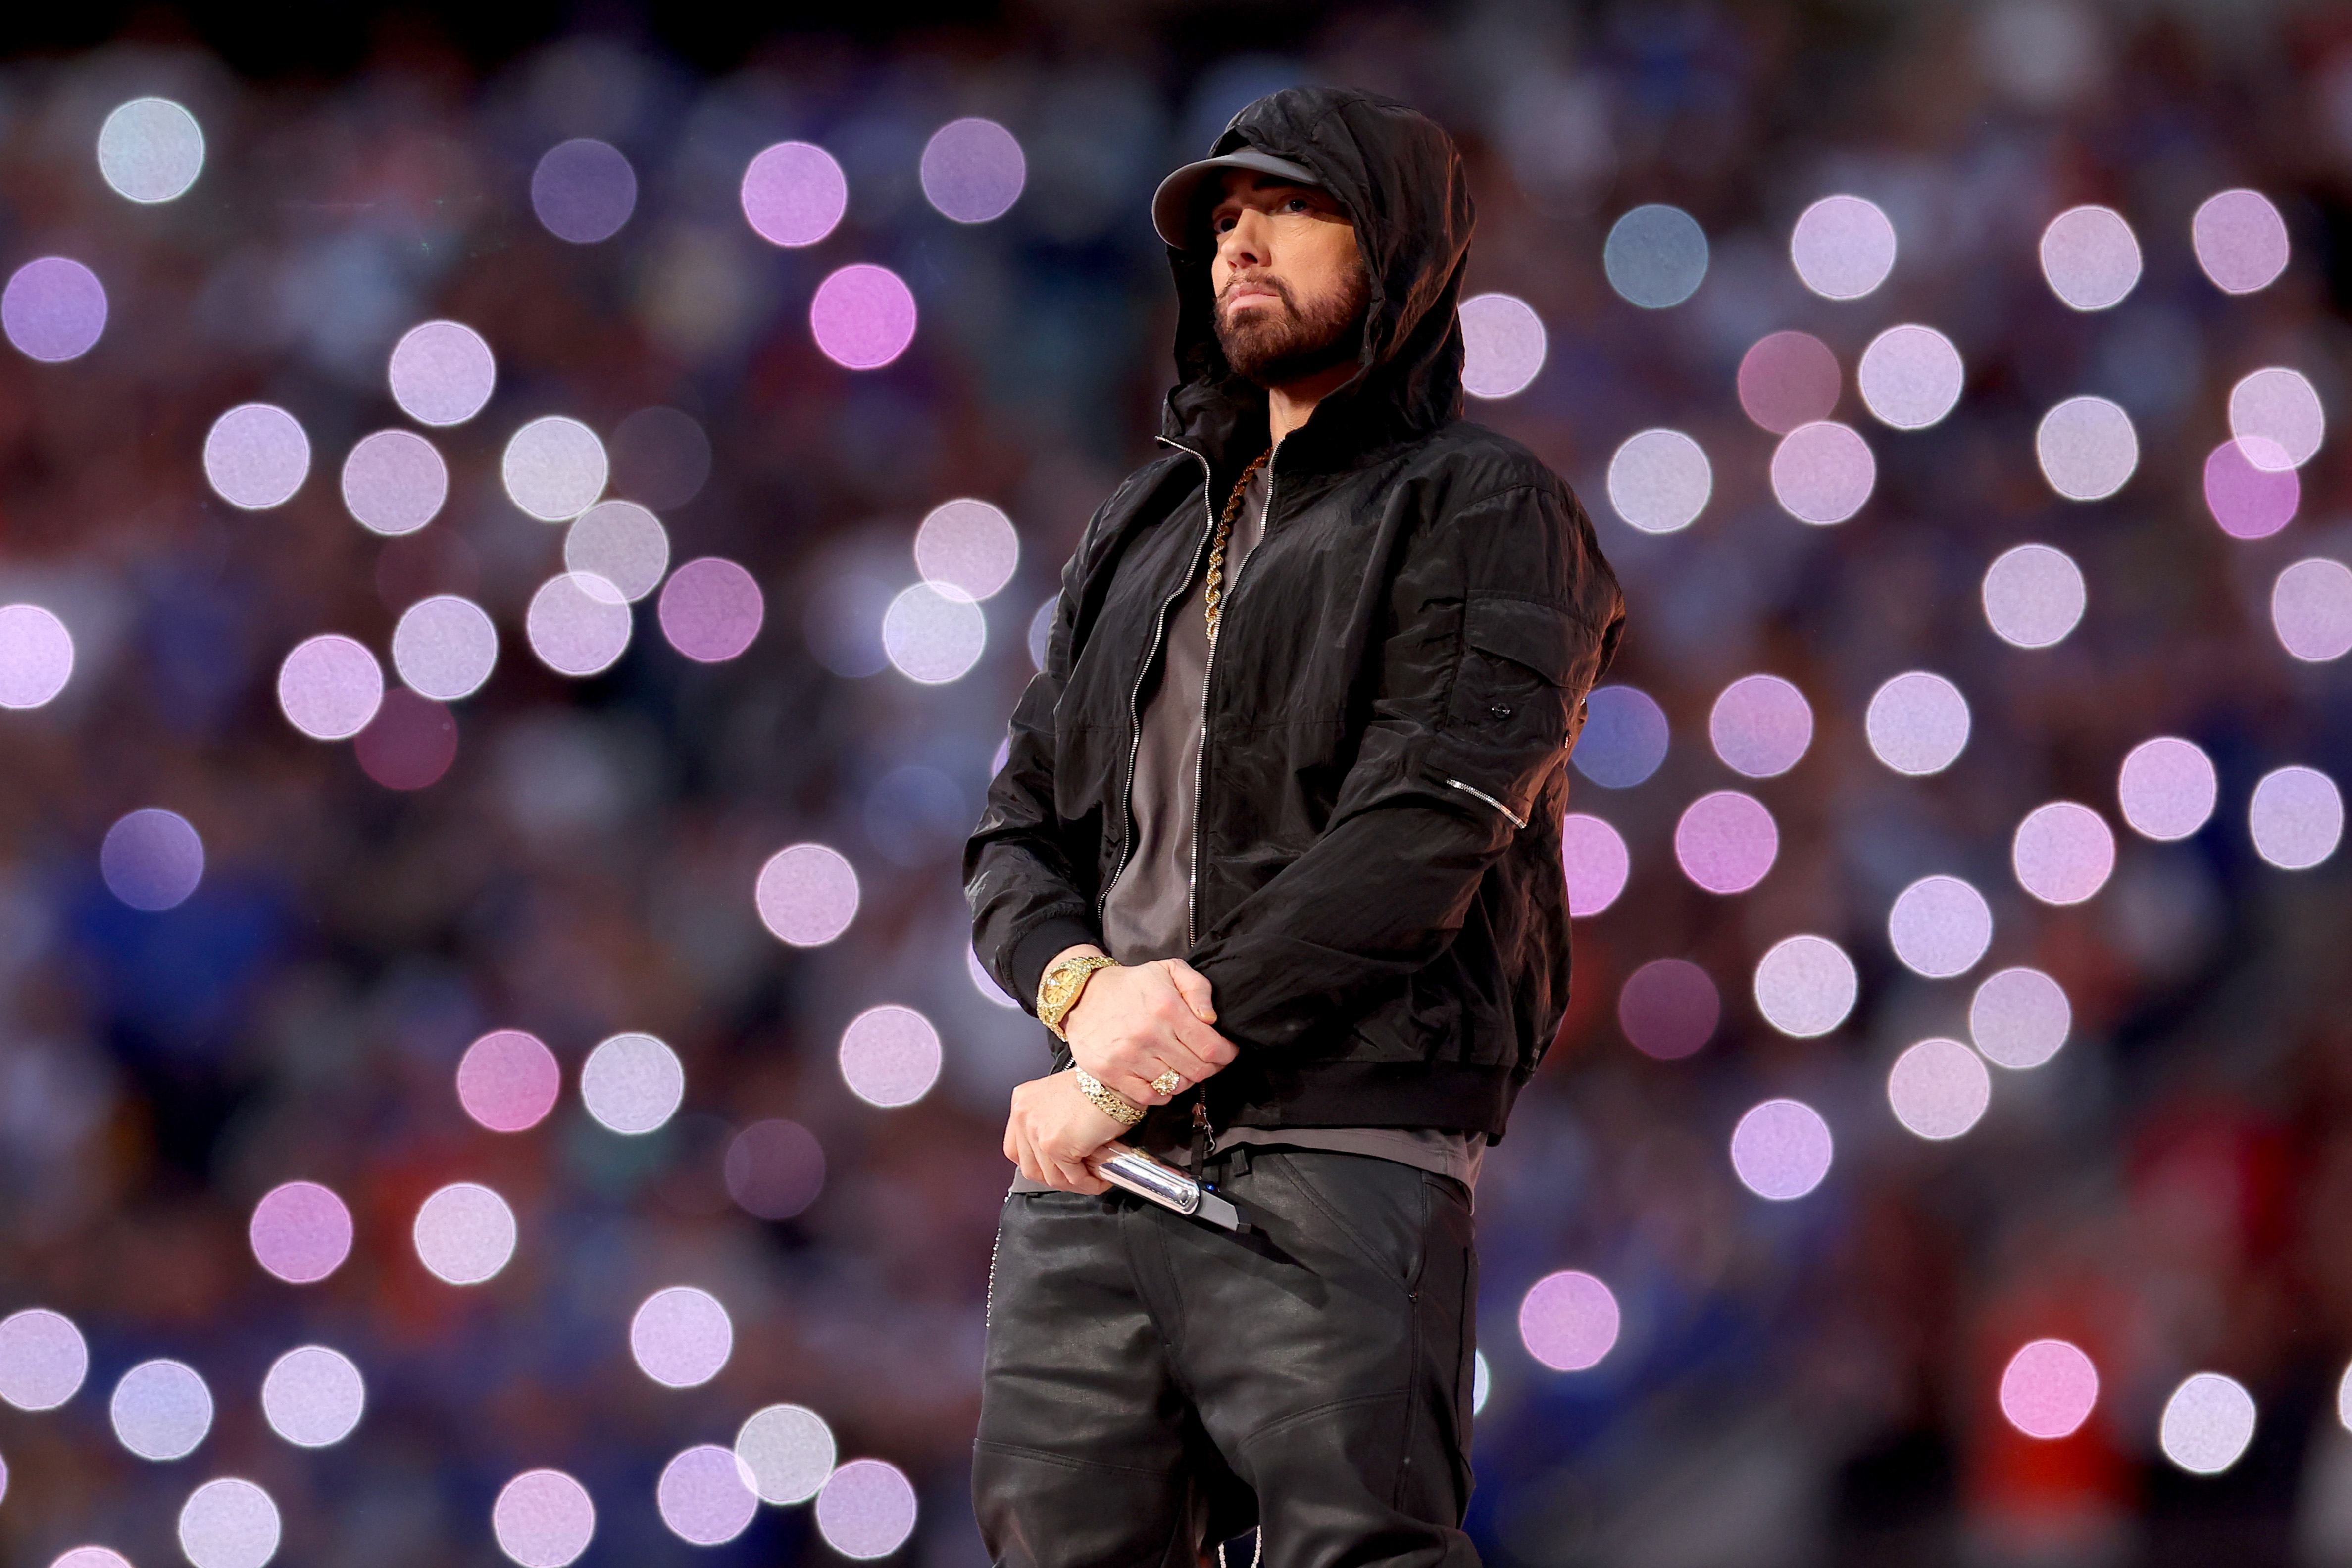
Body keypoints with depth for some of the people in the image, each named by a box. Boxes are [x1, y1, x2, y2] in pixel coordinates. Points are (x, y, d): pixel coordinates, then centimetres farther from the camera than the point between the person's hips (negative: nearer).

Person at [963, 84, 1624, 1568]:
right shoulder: (1146, 528, 24)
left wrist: (1133, 1079, -12)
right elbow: (1017, 837, 19)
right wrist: (1084, 986, -7)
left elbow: (1417, 839, -10)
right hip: (1087, 1171, 6)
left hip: (1334, 1165, -6)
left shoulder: (1485, 511, 3)